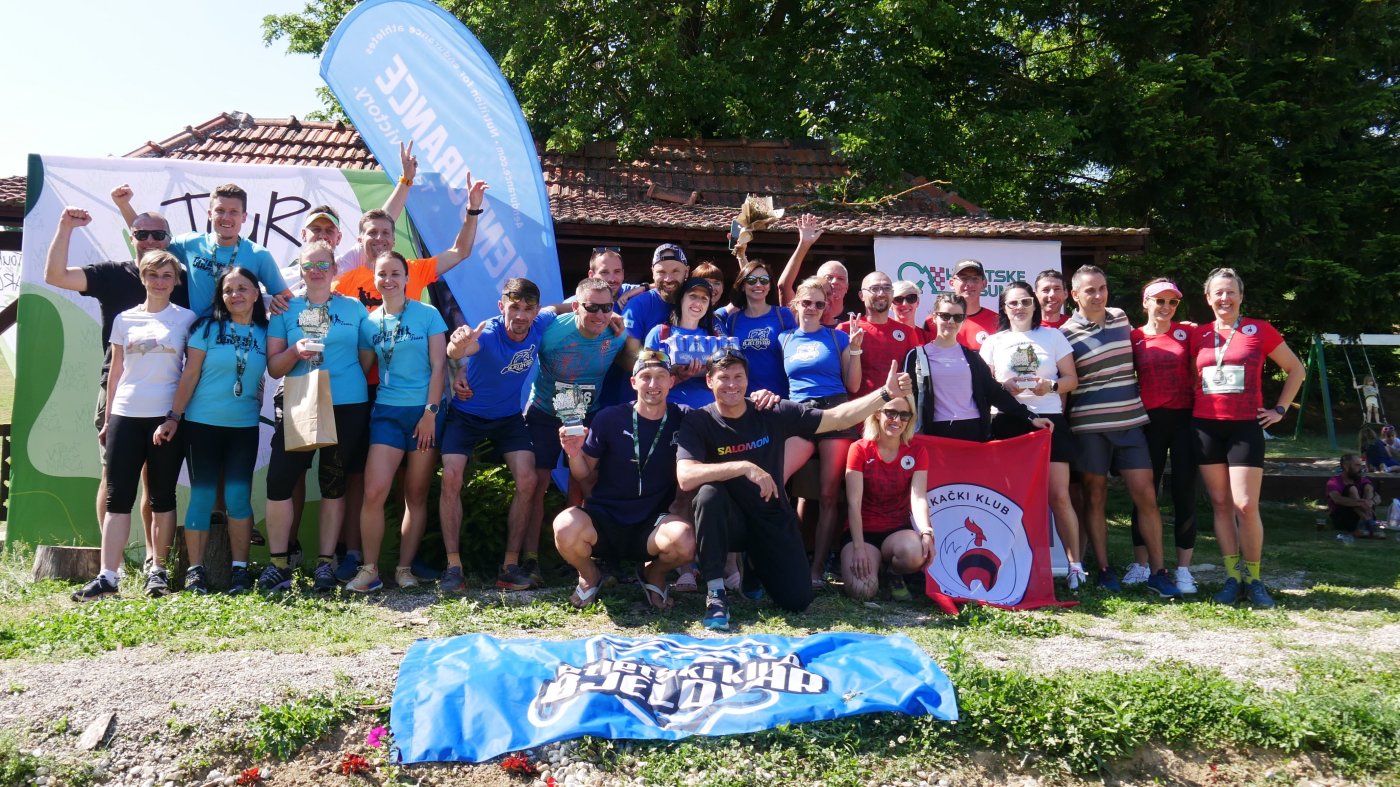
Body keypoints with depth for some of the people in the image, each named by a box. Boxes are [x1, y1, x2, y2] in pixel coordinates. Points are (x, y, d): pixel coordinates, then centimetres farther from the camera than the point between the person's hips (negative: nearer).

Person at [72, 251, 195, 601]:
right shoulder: (125, 319, 11)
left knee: (162, 497, 4)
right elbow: (116, 371, 14)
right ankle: (107, 576, -1)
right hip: (125, 415, 2)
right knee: (117, 497, -2)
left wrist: (178, 417, -4)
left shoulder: (187, 319, 4)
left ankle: (158, 571, 13)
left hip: (167, 417, -2)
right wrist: (107, 419, 12)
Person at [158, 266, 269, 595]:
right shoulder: (207, 328, -1)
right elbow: (190, 375, -3)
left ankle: (240, 568, 7)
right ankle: (195, 570, 9)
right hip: (202, 424, -1)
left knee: (238, 496, 0)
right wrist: (174, 416, -7)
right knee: (202, 495, 2)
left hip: (245, 427, 1)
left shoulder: (264, 333, 4)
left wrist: (257, 410, 2)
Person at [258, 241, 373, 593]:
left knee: (333, 484, 6)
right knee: (279, 480, -8)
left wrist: (345, 381, -4)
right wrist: (296, 351, -14)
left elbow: (367, 359, 8)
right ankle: (278, 564, 3)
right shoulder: (286, 310, 8)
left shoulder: (355, 308, 7)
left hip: (347, 407, 0)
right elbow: (273, 366, 3)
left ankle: (326, 563, 14)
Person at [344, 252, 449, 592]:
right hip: (386, 412, 2)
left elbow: (438, 366, -4)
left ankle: (404, 568, 13)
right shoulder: (369, 322, 9)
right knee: (373, 492, -10)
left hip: (425, 411, -2)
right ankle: (369, 570, 0)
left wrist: (430, 411, -10)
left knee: (416, 496, 3)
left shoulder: (428, 315, 0)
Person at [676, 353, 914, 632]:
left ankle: (754, 565, 24)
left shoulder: (774, 414, -6)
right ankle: (716, 594, -21)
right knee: (709, 492, -35)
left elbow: (838, 419, -6)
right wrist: (743, 467, -37)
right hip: (728, 522, -2)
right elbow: (685, 478, -28)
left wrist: (886, 393, -17)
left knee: (798, 601, -11)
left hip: (773, 520, 2)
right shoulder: (698, 423, -12)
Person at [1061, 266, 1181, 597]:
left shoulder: (1121, 317, 9)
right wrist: (1060, 421, -8)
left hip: (1130, 420, 4)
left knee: (1146, 495, 1)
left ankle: (1158, 571, 9)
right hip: (1089, 425, -4)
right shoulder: (1066, 333, -6)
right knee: (1095, 497, 5)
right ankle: (1104, 569, 15)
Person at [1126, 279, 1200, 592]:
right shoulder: (1133, 338, 4)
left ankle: (1183, 569, 11)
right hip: (1149, 422, 0)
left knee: (1184, 493, 3)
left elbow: (1199, 374, 8)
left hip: (1184, 419, 0)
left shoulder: (1187, 333, 4)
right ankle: (1140, 564, 15)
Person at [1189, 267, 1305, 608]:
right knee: (1220, 504, 5)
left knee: (1246, 505, -8)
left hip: (1245, 427, -2)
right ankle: (1232, 577, 13)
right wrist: (1188, 406, 7)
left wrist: (1280, 409, 5)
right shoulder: (1198, 335, 8)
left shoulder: (1260, 330, 2)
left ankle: (1253, 579, 8)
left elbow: (1296, 369, 10)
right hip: (1206, 426, 3)